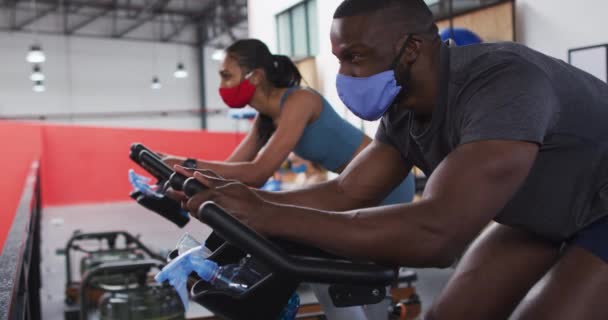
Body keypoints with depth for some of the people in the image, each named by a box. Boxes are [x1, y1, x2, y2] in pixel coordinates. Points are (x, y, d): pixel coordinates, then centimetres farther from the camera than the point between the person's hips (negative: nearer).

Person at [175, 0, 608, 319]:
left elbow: (436, 233, -46)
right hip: (546, 215, 7)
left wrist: (271, 218, -43)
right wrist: (247, 200, -18)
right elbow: (345, 194, -6)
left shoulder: (502, 83, -36)